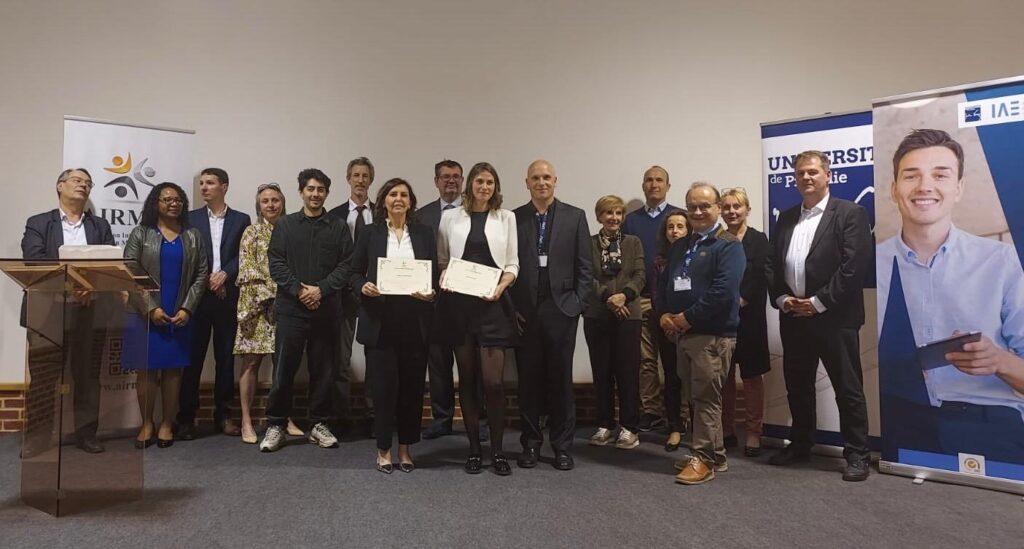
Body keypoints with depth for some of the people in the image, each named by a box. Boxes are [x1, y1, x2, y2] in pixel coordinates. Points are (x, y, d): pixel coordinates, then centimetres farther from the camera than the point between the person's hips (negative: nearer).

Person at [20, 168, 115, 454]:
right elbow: (34, 260, -6)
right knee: (42, 374, 1)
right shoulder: (38, 223, 10)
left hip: (87, 309, 2)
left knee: (86, 373, 4)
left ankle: (86, 432, 11)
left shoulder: (100, 226, 16)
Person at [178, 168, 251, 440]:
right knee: (192, 358, 1)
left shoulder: (241, 220, 9)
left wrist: (224, 274, -13)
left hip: (228, 297, 0)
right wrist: (207, 281, -8)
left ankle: (223, 414, 14)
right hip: (198, 295, 0)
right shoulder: (191, 218, 10)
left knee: (226, 358, 5)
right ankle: (186, 417, 8)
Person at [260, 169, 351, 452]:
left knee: (323, 369, 7)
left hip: (326, 310, 1)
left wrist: (321, 289, -11)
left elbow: (346, 265, 1)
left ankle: (319, 424, 18)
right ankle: (276, 425, 14)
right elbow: (276, 263, 2)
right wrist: (299, 290, -11)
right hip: (291, 308, 0)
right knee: (284, 368, 1)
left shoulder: (338, 227, 8)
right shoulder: (285, 224, 9)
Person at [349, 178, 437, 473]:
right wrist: (364, 287, -12)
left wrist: (431, 293, -10)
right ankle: (384, 449, 15)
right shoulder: (370, 233, 7)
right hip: (380, 319, -1)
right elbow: (355, 272, 8)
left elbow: (435, 273, 9)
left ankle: (405, 448, 19)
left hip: (415, 319, 1)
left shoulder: (424, 233, 10)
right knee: (384, 384, -1)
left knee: (412, 385, 4)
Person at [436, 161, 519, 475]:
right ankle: (474, 449, 17)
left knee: (494, 381, -7)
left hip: (492, 304, -1)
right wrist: (443, 280, -7)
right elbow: (442, 260, 12)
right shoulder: (451, 217, 9)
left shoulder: (506, 218, 9)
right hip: (458, 304, 1)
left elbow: (512, 263, 8)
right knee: (467, 379, 7)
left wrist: (501, 285, -10)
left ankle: (497, 449, 8)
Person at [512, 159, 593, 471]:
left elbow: (585, 267, 5)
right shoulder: (514, 218, 6)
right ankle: (531, 444, 19)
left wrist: (576, 304, -3)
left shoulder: (575, 217, 5)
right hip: (525, 313, 1)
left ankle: (562, 446, 16)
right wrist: (513, 308, -2)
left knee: (561, 379, 5)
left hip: (561, 310, 0)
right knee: (528, 380, 7)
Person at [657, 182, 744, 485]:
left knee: (707, 398, -2)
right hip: (682, 333, 8)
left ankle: (704, 459, 9)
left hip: (713, 334, -8)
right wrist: (663, 315, -1)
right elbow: (663, 282, 17)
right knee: (694, 397, 13)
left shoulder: (728, 245, -7)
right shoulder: (679, 246, 18)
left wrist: (686, 318, -15)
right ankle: (715, 456, 26)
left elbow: (724, 292, -19)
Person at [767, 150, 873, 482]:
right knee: (797, 386, 15)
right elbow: (773, 265, 13)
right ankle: (800, 445, 29)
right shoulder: (786, 218, 15)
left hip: (834, 318, -6)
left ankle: (857, 454, 15)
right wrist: (782, 299, -3)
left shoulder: (850, 214, -4)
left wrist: (819, 302, -15)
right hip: (792, 317, 6)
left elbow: (854, 266, -13)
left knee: (848, 388, 3)